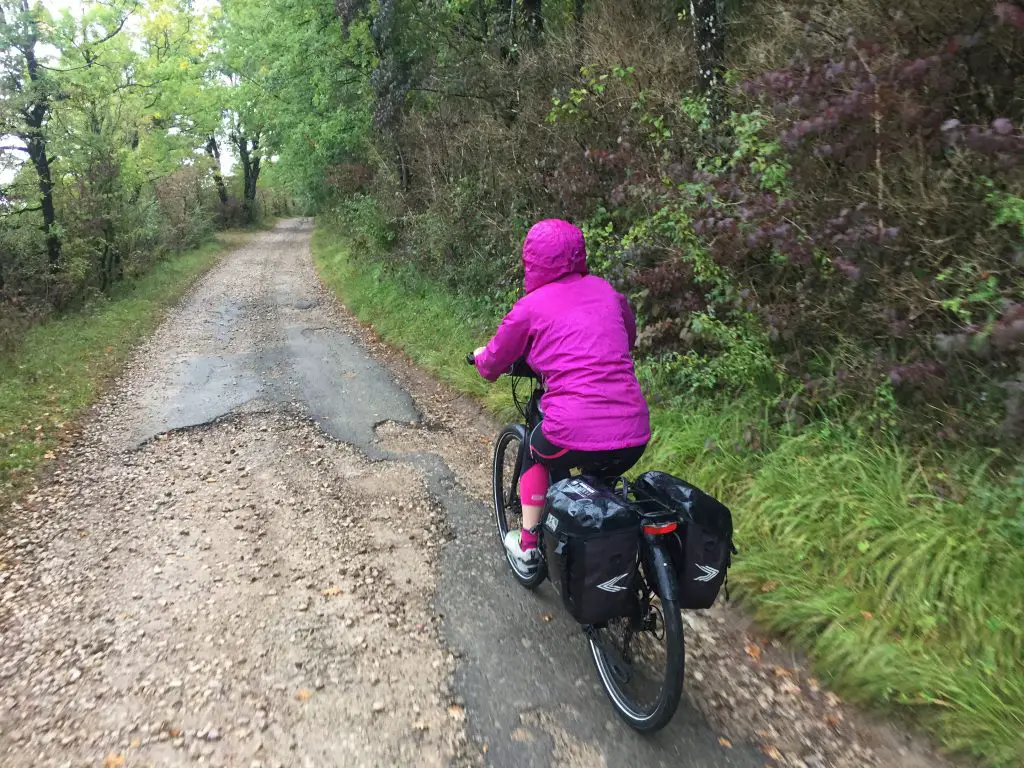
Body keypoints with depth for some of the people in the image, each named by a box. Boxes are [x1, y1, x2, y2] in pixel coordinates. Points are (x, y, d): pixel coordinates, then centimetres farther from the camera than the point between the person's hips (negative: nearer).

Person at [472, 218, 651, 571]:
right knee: (601, 476, 35)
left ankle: (527, 546, 33)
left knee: (538, 454, 30)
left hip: (576, 436, -3)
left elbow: (491, 365, 13)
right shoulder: (606, 290, 11)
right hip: (635, 440, 4)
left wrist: (480, 356, 36)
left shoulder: (530, 308, 0)